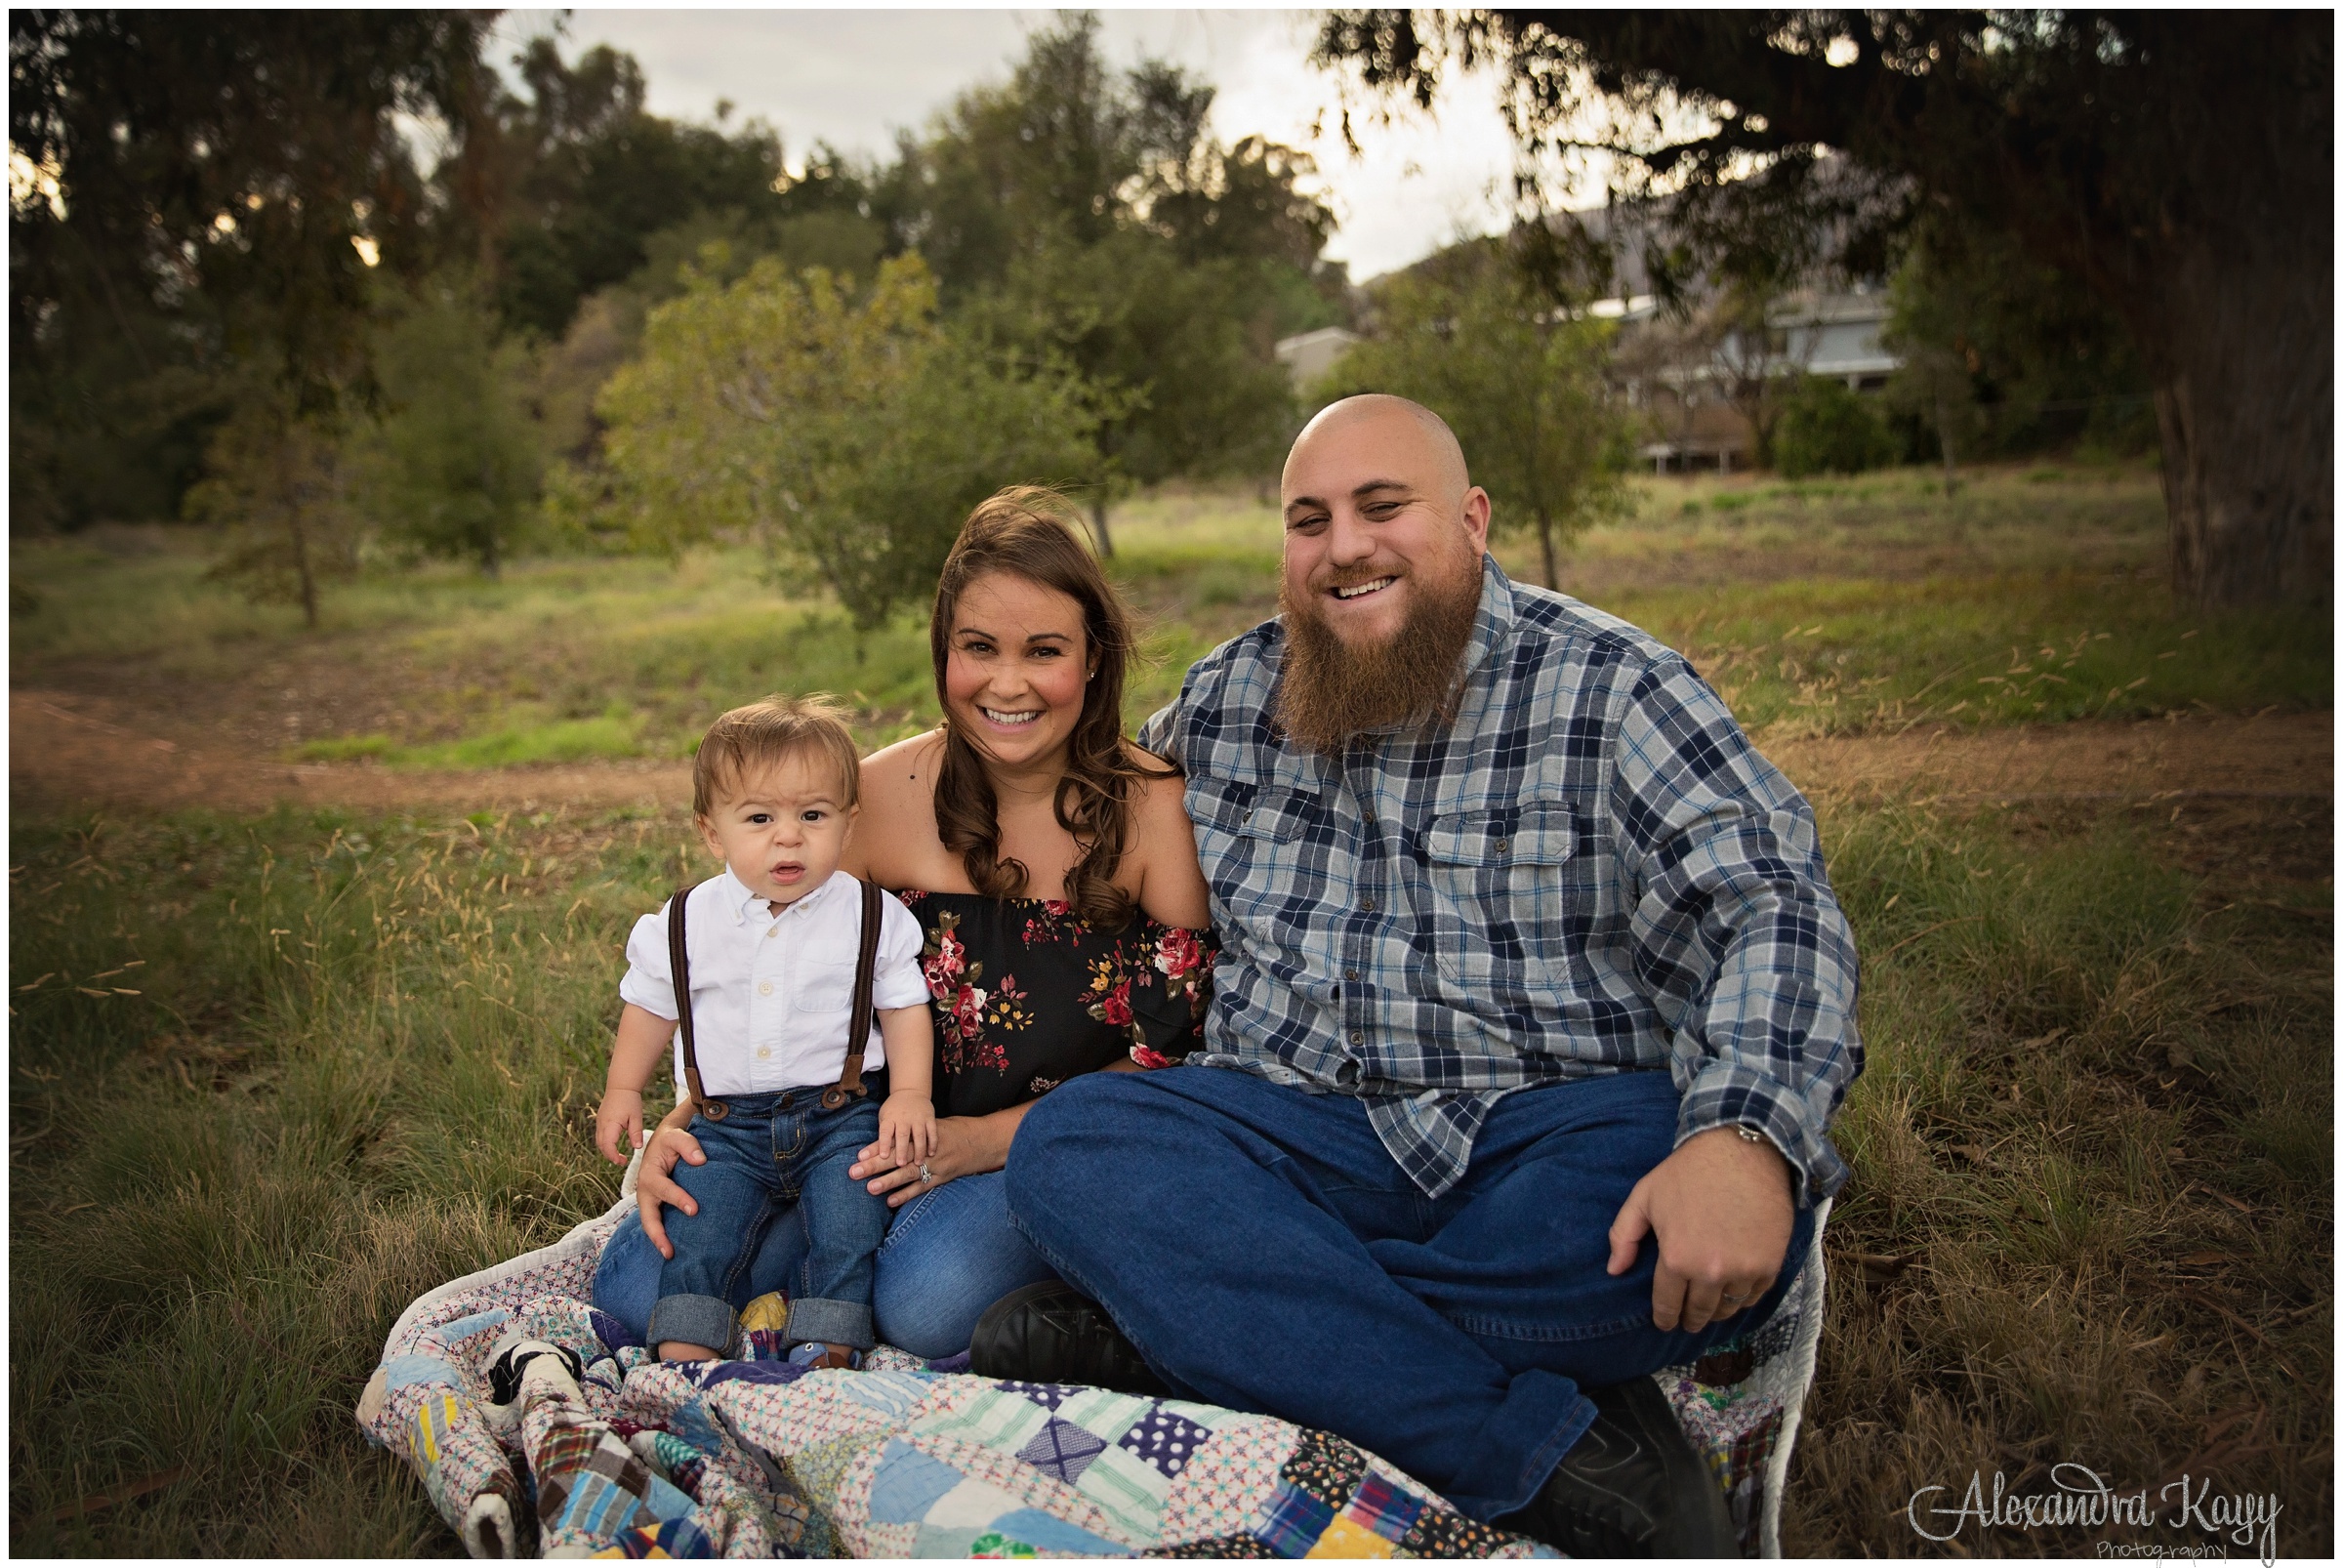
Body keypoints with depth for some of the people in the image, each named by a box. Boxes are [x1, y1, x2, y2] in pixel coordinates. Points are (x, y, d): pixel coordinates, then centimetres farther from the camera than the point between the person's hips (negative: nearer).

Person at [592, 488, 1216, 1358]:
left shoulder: (1155, 807, -10)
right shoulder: (881, 794, -5)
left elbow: (1178, 1054, -9)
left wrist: (987, 1139, -18)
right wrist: (681, 1125, -13)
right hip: (882, 1139, 3)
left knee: (933, 1301, -34)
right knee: (638, 1287, -14)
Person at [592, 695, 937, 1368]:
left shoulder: (872, 917, -4)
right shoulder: (687, 922, -1)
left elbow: (905, 1007, 2)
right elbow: (649, 1005, 14)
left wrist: (909, 1092, -11)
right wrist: (622, 1090, 11)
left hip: (839, 1117, -1)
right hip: (728, 1128, 2)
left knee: (845, 1233, -17)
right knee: (694, 1235, -12)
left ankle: (826, 1350, -5)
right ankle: (683, 1363, -3)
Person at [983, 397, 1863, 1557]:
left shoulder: (1610, 688, -1)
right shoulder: (1226, 695, 11)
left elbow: (1775, 907, -12)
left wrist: (1745, 1135, -31)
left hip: (1566, 1127, -2)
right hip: (1305, 1132, 3)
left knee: (1733, 1226, -34)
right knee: (1068, 1147, -24)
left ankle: (1194, 1316, -25)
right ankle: (1549, 1457, -28)